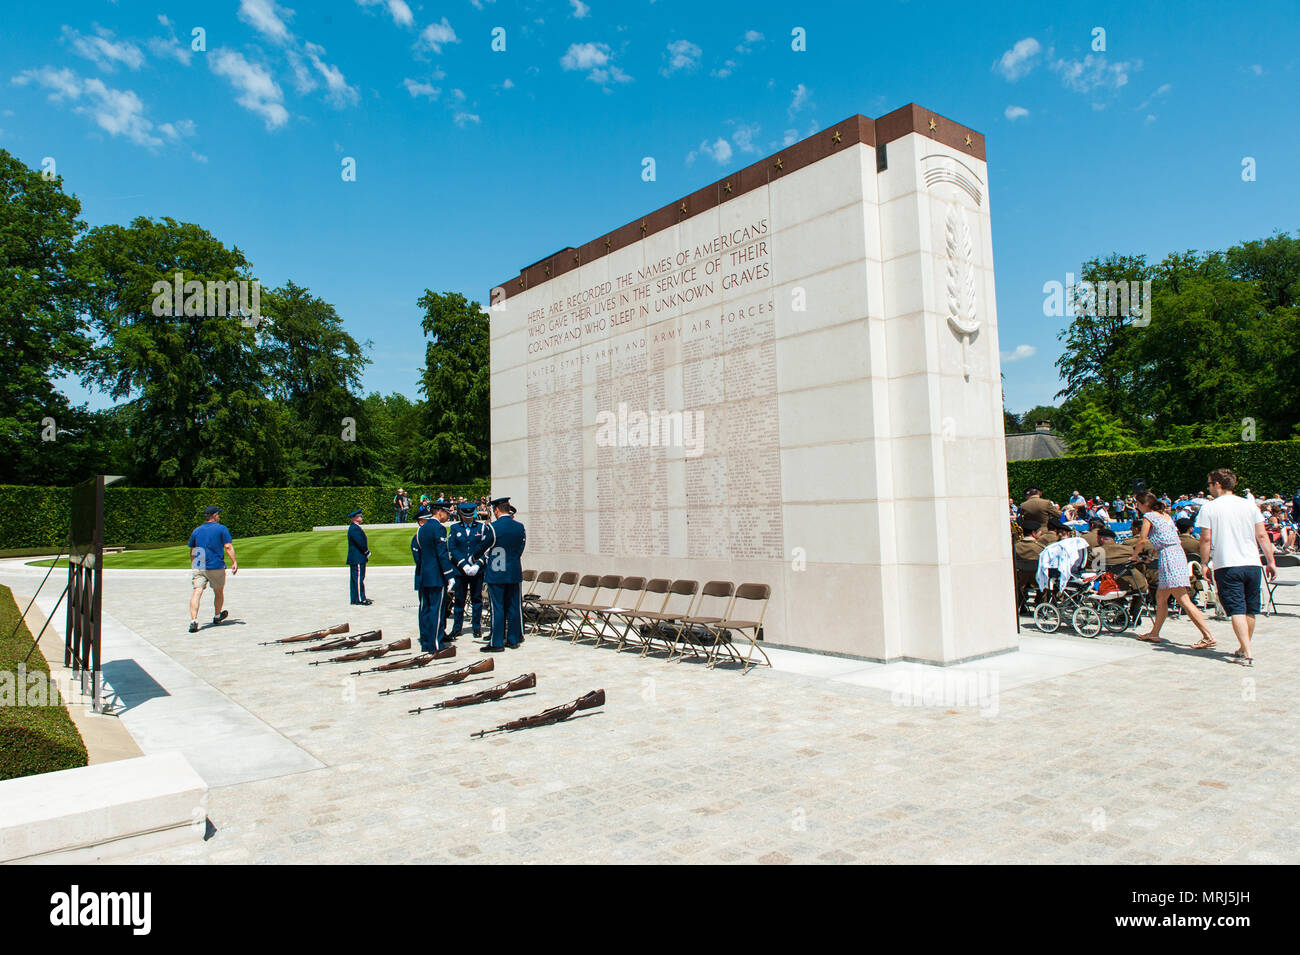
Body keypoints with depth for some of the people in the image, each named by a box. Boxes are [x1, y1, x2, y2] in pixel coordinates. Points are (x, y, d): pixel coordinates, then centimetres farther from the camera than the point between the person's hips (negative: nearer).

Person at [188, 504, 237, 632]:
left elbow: (192, 551, 16)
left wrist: (194, 566, 28)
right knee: (219, 592, 18)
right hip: (216, 566, -2)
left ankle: (193, 620, -24)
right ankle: (217, 617, 35)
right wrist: (234, 562, -9)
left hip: (199, 567, 2)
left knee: (197, 593, -7)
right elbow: (228, 547, -10)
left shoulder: (196, 530, 10)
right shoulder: (221, 528, -2)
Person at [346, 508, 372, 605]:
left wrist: (367, 552, 12)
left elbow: (362, 541, 20)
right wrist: (367, 552, -9)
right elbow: (360, 543, -21)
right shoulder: (354, 528, -17)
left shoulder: (355, 527, 17)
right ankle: (360, 599, -7)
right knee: (359, 578, -8)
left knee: (357, 578, 13)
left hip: (356, 558, 11)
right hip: (358, 558, -11)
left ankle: (355, 598, 18)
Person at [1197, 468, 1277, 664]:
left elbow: (1206, 539, -7)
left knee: (1236, 610, -5)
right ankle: (1244, 648, 27)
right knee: (1250, 610, 15)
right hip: (1252, 564, 4)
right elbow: (1262, 536, 6)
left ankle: (1246, 654, -13)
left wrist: (1205, 564, 3)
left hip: (1226, 565, -4)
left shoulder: (1209, 507, -4)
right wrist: (1270, 562, 12)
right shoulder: (1250, 505, 6)